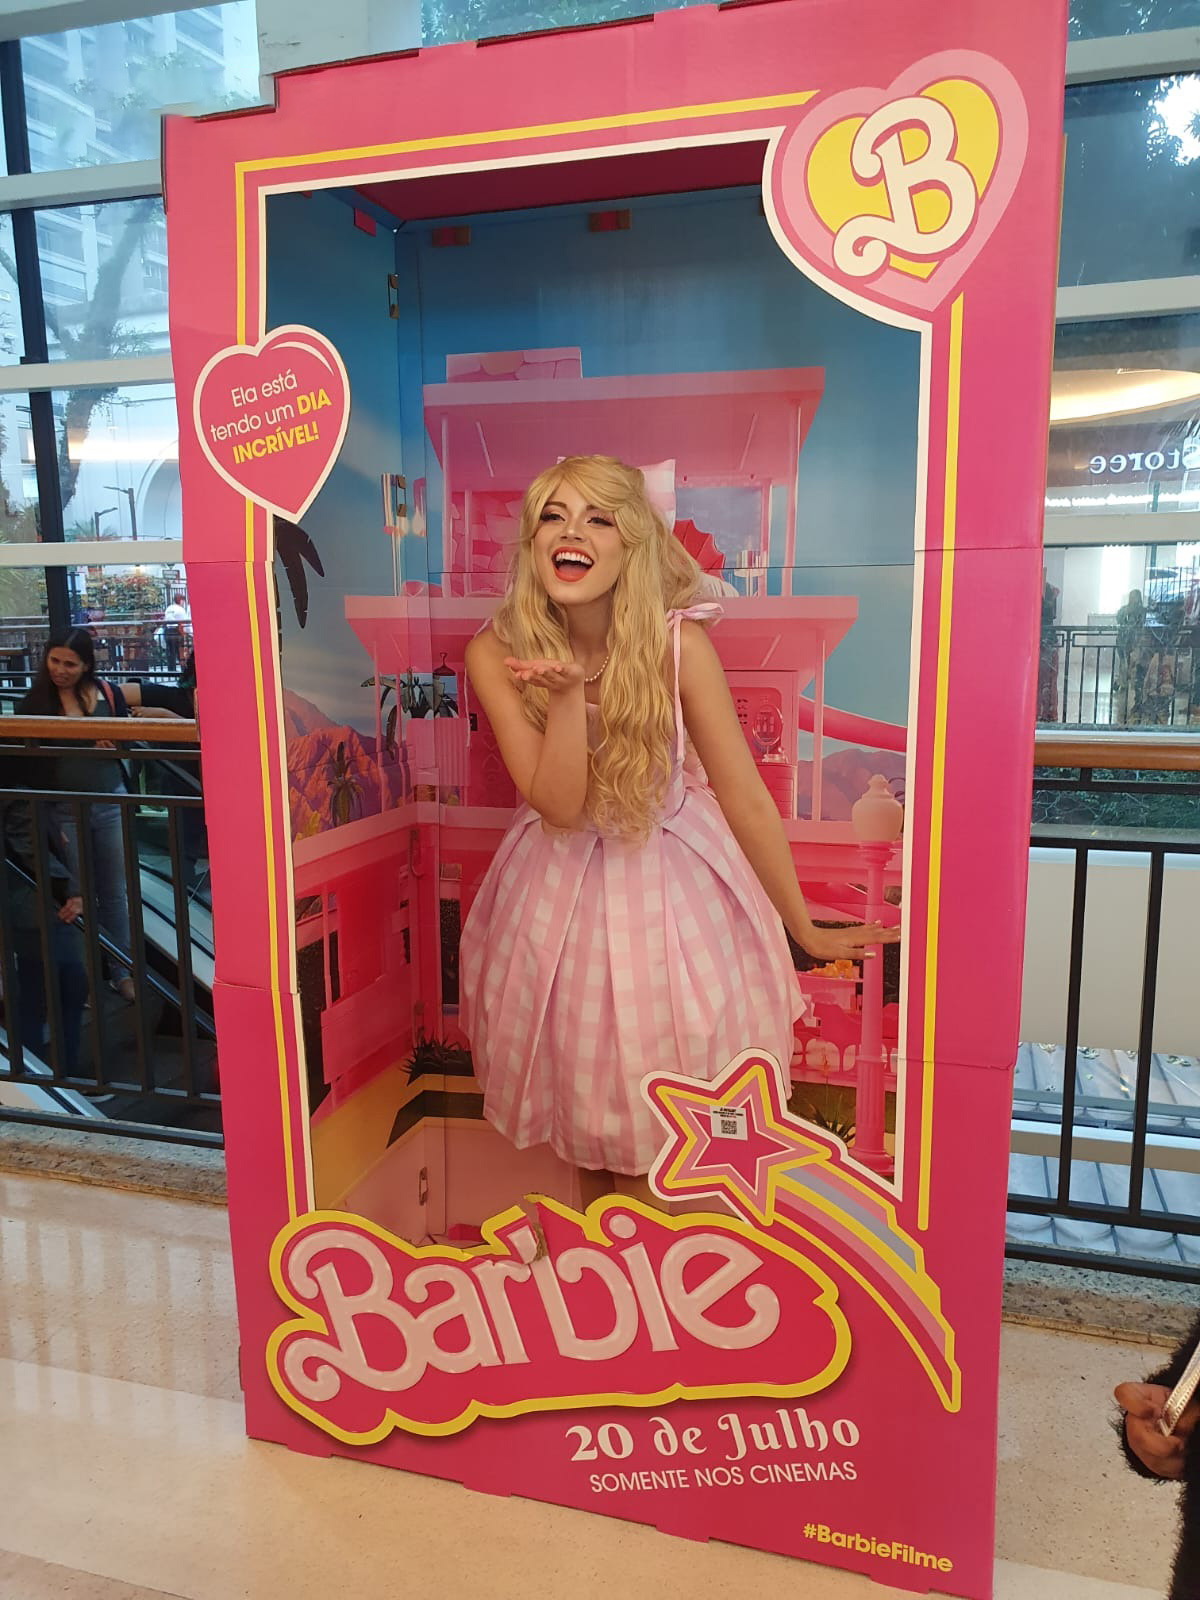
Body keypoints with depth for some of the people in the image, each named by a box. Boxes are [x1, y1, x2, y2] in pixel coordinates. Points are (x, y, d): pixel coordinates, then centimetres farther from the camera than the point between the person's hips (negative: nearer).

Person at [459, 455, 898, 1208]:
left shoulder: (679, 643, -20)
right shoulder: (497, 655, -15)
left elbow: (744, 796, -14)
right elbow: (560, 805, -18)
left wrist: (805, 928, -5)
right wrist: (567, 692, -33)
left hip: (669, 886, -2)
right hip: (561, 897, 2)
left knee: (653, 1117, 9)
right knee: (581, 1092, 19)